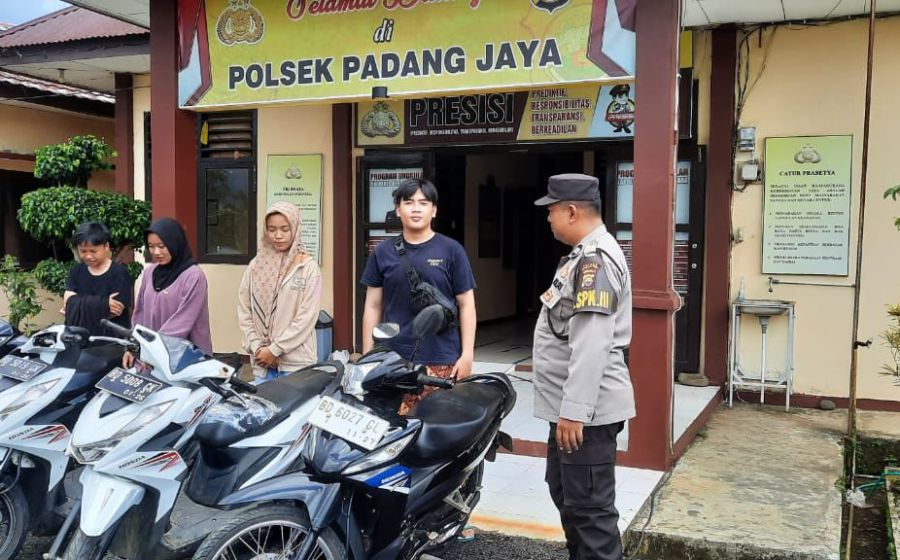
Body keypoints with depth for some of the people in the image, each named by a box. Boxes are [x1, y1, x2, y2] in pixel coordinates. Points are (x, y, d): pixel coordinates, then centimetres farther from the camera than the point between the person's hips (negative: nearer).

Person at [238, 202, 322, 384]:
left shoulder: (308, 267, -5)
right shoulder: (256, 265, 6)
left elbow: (307, 316, -10)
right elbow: (244, 311, 7)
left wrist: (274, 349, -11)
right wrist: (256, 347, -5)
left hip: (296, 361, -3)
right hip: (262, 359, 3)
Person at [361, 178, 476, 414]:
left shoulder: (451, 250, 3)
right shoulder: (383, 252, 9)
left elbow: (466, 305, 5)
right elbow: (373, 306, 12)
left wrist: (467, 354, -1)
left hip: (442, 360, -1)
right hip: (394, 359, 2)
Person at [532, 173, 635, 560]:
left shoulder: (595, 259, -19)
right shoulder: (585, 254, 16)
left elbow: (591, 346, -26)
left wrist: (574, 411, -26)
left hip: (586, 411, -11)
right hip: (572, 405, 11)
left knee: (589, 508, -3)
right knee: (565, 494, 22)